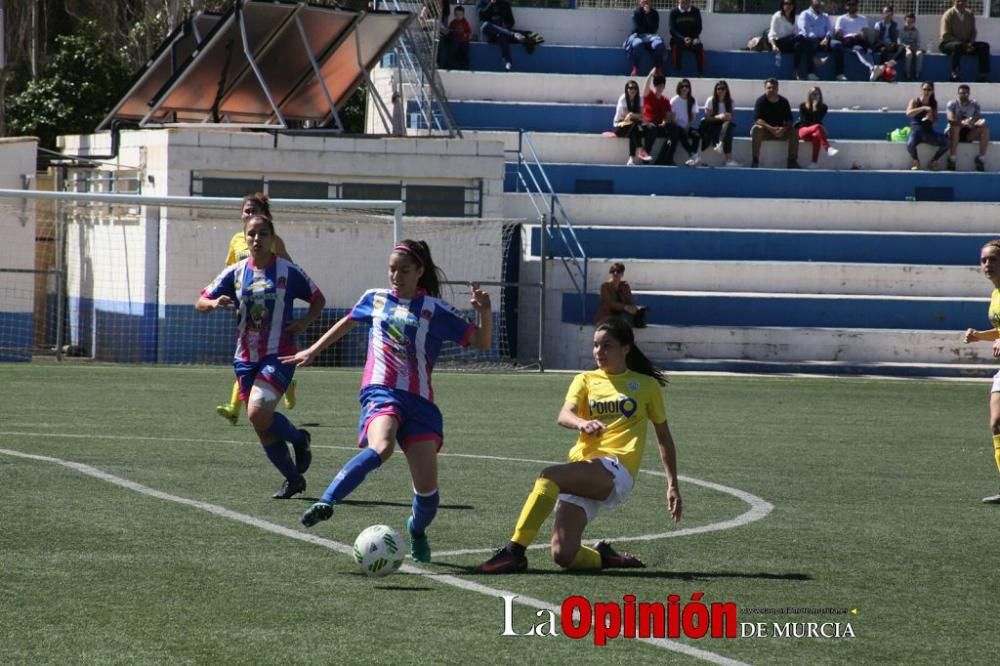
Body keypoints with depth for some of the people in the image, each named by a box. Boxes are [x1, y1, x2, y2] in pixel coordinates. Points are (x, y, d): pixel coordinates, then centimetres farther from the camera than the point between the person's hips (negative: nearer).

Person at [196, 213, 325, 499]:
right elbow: (200, 302, 6)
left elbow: (318, 299, 9)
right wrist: (214, 303, -17)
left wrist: (305, 322, -10)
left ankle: (299, 438, 5)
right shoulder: (235, 273, 5)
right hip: (246, 358, 4)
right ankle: (293, 478, 22)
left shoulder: (288, 271, -3)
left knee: (258, 413, -23)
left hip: (279, 356, -4)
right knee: (263, 429, 5)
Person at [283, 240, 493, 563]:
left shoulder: (435, 310, 8)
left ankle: (417, 530, 27)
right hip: (380, 391, -1)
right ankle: (326, 503, -38)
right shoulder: (375, 299, 15)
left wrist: (484, 311, -11)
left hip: (420, 401, 1)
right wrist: (313, 351, 44)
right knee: (381, 448, -36)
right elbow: (348, 322, 35)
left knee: (427, 486, -5)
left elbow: (481, 341, 7)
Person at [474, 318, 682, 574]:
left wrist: (673, 485, 17)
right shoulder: (586, 380, 18)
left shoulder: (646, 385, 15)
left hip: (616, 470, -4)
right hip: (581, 474, 4)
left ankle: (514, 552, -31)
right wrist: (583, 423, -26)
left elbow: (663, 435, 22)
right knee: (563, 555, -16)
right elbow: (564, 416, -2)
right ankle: (605, 557, 16)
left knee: (549, 476, -32)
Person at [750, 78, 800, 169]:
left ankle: (792, 161, -17)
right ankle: (755, 160, -35)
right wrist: (771, 129, -34)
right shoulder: (760, 101, -9)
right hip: (765, 130, -3)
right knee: (756, 129, -36)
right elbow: (757, 120, -21)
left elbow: (789, 120, -2)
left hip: (781, 131, 3)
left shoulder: (783, 102, 2)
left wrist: (784, 129, -26)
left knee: (794, 132, -22)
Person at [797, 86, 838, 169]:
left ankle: (814, 162, -46)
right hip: (802, 130, -2)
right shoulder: (803, 106, 1)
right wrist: (815, 126, -14)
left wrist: (815, 109, -15)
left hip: (813, 131, 2)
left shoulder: (823, 107, 5)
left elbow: (818, 121, -6)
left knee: (816, 136, -38)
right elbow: (804, 121, -6)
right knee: (817, 127, -35)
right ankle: (828, 149, -49)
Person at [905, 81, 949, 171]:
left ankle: (933, 161, 4)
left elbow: (935, 120, 12)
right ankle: (916, 161, -4)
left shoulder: (933, 103, 10)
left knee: (946, 142, -21)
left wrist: (931, 118, -13)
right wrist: (923, 108, -29)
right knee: (910, 144, -38)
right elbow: (908, 113, -20)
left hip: (929, 131, 4)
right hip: (916, 130, -4)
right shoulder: (915, 101, -1)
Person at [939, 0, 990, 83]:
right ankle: (955, 75, -40)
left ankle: (984, 76, -18)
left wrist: (970, 43, -10)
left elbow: (973, 32, 14)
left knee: (984, 46, -17)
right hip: (948, 44, -5)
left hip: (966, 44, 5)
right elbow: (945, 36, -12)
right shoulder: (948, 15, -7)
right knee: (957, 45, -40)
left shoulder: (970, 15, 8)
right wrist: (963, 45, -20)